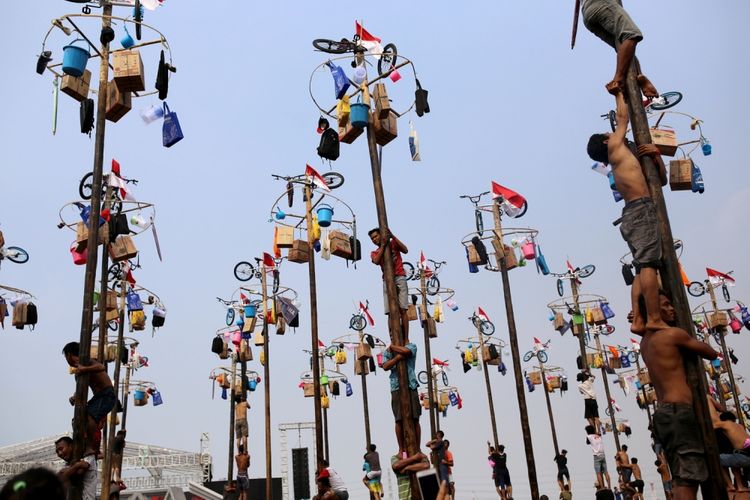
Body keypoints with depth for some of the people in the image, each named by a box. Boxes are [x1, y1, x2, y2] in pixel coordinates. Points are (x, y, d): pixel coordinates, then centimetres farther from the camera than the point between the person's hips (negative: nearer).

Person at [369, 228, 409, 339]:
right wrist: (383, 245, -7)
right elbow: (376, 261, -6)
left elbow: (405, 250, -4)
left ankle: (406, 339, -14)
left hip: (399, 278, -2)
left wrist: (393, 237, -7)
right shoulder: (374, 253, 17)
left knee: (403, 310, -11)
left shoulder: (393, 243, 15)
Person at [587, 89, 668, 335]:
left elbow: (661, 179, 30)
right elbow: (623, 118, 19)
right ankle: (654, 319, -25)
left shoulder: (623, 163, 30)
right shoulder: (615, 147, 10)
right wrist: (620, 94, 35)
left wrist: (656, 156, 15)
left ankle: (638, 320, -8)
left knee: (642, 269, 0)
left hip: (632, 214, 9)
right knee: (648, 264, -17)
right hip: (641, 209, -9)